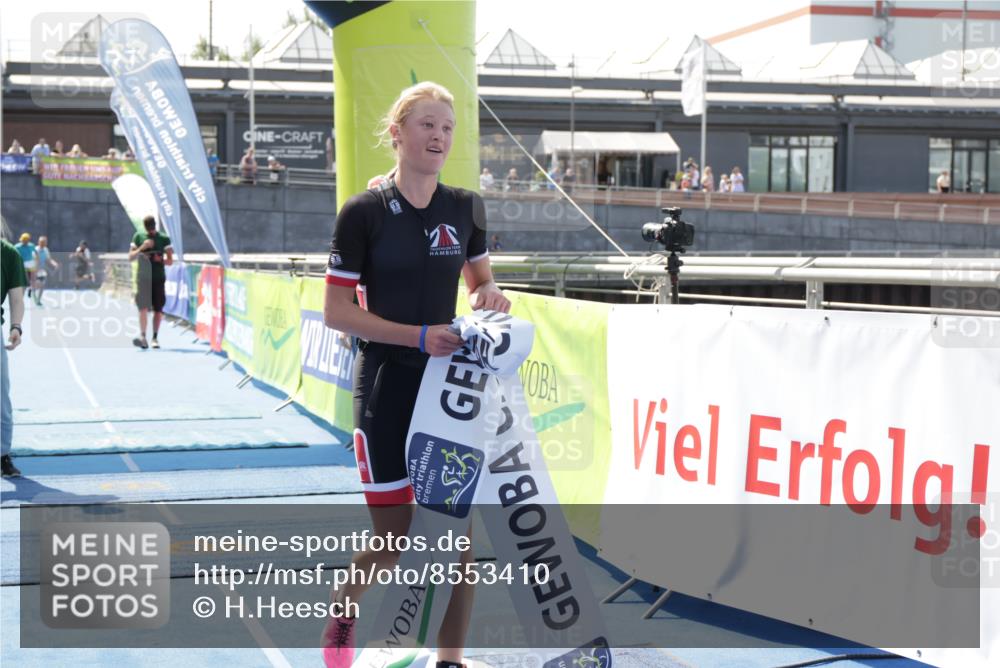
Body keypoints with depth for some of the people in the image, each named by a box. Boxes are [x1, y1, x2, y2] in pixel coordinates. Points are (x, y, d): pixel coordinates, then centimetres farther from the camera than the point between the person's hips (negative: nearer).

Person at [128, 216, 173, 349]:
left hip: (159, 278, 1)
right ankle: (143, 336, -19)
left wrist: (158, 259, -15)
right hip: (143, 277, -1)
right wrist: (142, 247, -9)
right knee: (143, 307, -14)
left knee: (158, 309, 3)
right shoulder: (138, 237, 8)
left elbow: (170, 261, 4)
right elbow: (130, 257, 6)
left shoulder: (164, 239, 6)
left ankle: (155, 338, 14)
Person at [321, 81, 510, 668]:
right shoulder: (364, 213, -9)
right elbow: (337, 311, -10)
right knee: (396, 538, 1)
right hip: (387, 386, -4)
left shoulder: (466, 208, 3)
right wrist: (419, 336, -20)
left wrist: (489, 296, -6)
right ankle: (341, 620, 32)